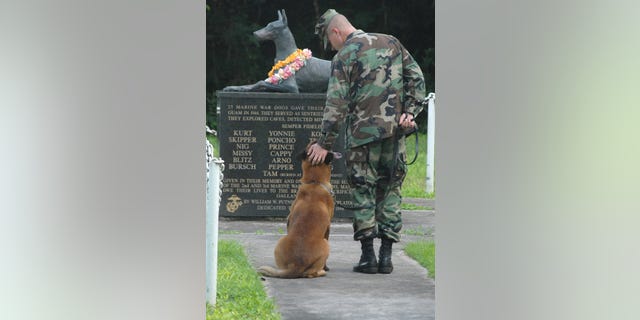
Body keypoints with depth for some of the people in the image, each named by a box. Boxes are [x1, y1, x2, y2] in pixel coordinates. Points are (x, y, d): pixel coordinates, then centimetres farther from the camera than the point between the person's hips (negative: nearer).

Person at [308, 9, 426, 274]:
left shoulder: (344, 56, -5)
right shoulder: (391, 43, 11)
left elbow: (336, 104, -10)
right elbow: (416, 78, 7)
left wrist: (324, 143, -7)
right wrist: (410, 112, 3)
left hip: (363, 133, -5)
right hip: (395, 131, 5)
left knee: (363, 192, 4)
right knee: (390, 191, 10)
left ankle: (368, 257, 1)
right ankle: (386, 256, 8)